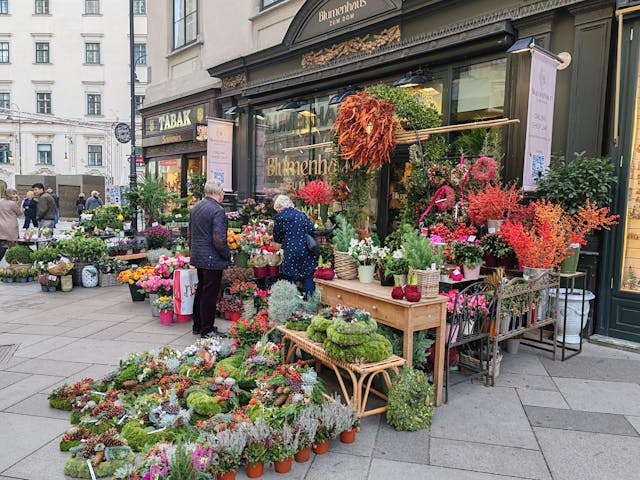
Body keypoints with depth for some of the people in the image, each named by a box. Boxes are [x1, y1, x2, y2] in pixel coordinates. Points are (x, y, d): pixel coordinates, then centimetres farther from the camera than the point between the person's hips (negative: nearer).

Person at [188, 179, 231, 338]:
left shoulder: (195, 207, 10)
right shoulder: (217, 210, -18)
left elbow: (190, 234, 17)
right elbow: (218, 239, -23)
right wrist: (227, 255, -9)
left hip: (197, 257, 9)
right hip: (212, 259, -9)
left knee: (200, 291, 19)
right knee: (210, 294, 1)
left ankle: (197, 326, 30)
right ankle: (207, 330, 10)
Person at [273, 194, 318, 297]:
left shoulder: (279, 218, -1)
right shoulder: (301, 214, 1)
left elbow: (276, 237, 6)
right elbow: (311, 230, -5)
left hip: (290, 251, -1)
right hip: (305, 250, 1)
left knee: (291, 278, 12)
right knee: (308, 277, 10)